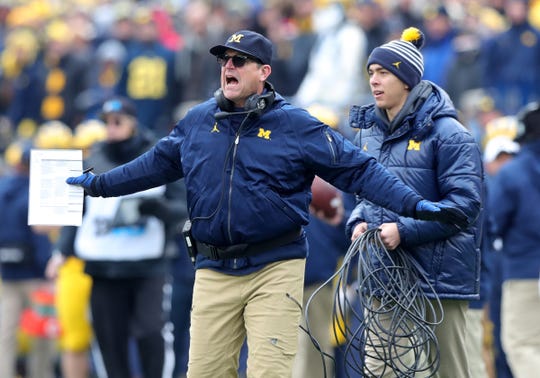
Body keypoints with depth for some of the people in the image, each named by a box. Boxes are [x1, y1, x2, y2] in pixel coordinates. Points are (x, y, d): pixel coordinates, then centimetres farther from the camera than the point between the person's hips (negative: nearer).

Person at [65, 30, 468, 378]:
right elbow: (157, 164, 24)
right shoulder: (197, 122, 10)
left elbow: (359, 171, -2)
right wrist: (98, 184, 25)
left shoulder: (297, 126, -2)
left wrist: (416, 205, -11)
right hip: (214, 273, 4)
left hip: (275, 270, -4)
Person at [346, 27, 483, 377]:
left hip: (439, 272, -6)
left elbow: (464, 203, -16)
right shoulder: (369, 133, 11)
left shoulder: (446, 132, -10)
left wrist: (404, 230, -23)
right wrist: (360, 223, -1)